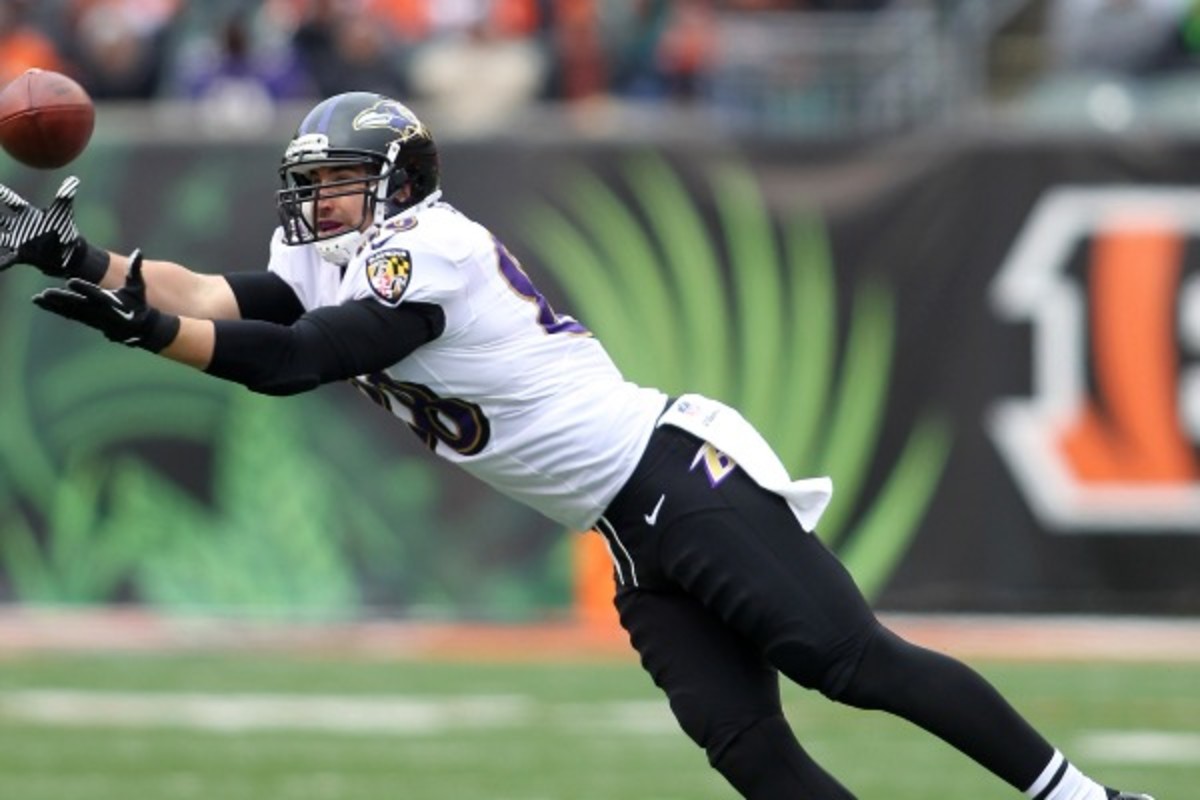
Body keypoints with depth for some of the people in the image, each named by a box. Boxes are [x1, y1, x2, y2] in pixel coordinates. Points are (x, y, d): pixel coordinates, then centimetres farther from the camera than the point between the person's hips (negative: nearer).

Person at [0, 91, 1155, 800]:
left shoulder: (431, 254, -13)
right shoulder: (335, 271, 14)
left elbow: (291, 362, -20)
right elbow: (219, 298, 0)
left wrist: (134, 322, -20)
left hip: (679, 482, -8)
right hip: (639, 544, 8)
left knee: (856, 662, -15)